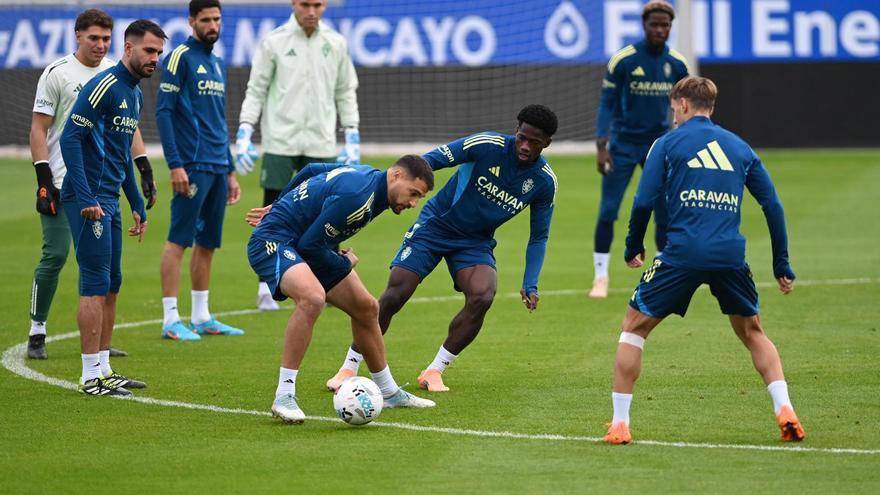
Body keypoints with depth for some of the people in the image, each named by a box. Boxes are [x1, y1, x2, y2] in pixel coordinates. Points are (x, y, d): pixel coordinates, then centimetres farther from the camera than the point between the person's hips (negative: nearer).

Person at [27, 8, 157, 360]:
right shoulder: (57, 73, -5)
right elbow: (39, 129, -6)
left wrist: (145, 171, 8)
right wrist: (44, 181, -14)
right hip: (63, 183, -5)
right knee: (55, 255, -8)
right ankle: (37, 334, 3)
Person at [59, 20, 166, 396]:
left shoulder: (134, 94, 16)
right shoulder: (104, 86, -13)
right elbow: (70, 138, -19)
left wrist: (138, 207, 23)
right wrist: (86, 198, -23)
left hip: (110, 200, 9)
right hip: (89, 199, -9)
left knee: (111, 285, 11)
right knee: (96, 284, -8)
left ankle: (103, 369, 18)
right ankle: (91, 376, -5)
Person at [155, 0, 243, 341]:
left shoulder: (217, 64, 18)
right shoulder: (180, 58, -6)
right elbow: (163, 111, -12)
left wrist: (230, 171, 22)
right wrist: (175, 164, -18)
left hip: (217, 168, 8)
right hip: (192, 167, -8)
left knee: (207, 244, 10)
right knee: (178, 241, -7)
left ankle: (201, 318, 15)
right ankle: (171, 320, -7)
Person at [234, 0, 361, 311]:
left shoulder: (335, 44, 8)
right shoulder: (274, 42, 0)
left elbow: (346, 93, 13)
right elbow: (256, 90, 2)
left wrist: (352, 138, 7)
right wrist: (244, 135, -6)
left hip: (321, 145, 2)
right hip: (279, 143, -2)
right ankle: (267, 286, 5)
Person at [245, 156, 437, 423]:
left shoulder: (364, 174, 3)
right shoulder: (356, 196, -27)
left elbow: (311, 170, 18)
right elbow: (310, 245, -23)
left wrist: (279, 207, 28)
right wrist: (345, 264, -5)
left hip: (305, 249, 11)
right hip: (273, 242, -11)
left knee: (366, 308, 11)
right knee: (313, 297, -37)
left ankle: (389, 393, 28)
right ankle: (284, 396, -31)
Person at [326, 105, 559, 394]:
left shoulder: (544, 182, -9)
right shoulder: (488, 145, -20)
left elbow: (539, 236, 2)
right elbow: (430, 160, -17)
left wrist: (530, 285, -6)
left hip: (476, 243, 2)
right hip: (434, 226, -2)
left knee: (482, 297, -25)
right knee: (394, 295, -13)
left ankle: (434, 372, -8)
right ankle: (349, 368, 3)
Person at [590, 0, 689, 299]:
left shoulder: (677, 64, 0)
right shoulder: (622, 60, -11)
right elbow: (607, 104, -7)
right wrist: (601, 146, -15)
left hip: (660, 145, 3)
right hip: (623, 144, -3)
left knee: (666, 215, 1)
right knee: (607, 211, -8)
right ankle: (600, 277, 2)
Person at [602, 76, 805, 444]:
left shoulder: (668, 143, 8)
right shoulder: (740, 147, 18)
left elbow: (644, 201, 0)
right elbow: (773, 206, 14)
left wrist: (633, 247, 15)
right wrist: (781, 266, 18)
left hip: (683, 253, -3)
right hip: (731, 255, 3)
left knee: (633, 328, 12)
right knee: (752, 332, 23)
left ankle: (619, 424, 6)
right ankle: (785, 410, 5)